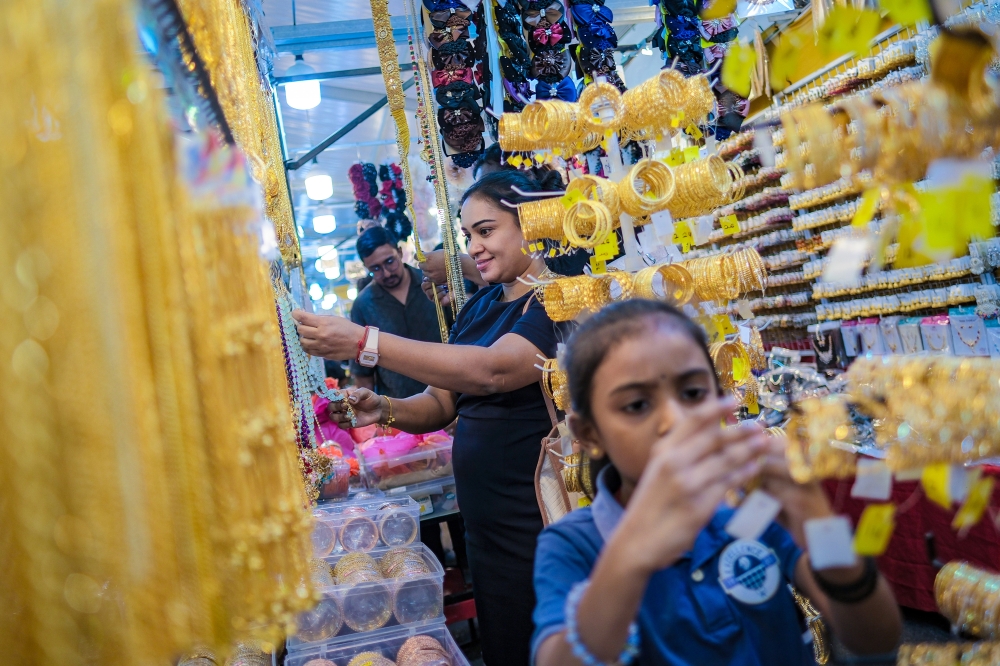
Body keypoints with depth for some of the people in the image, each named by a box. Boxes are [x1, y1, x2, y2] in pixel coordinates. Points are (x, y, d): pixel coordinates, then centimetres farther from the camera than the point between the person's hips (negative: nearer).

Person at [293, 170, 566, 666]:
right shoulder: (478, 307, 11)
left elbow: (490, 371, -30)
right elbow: (440, 405, 12)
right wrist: (385, 410, -9)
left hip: (544, 525, -7)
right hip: (483, 522, 7)